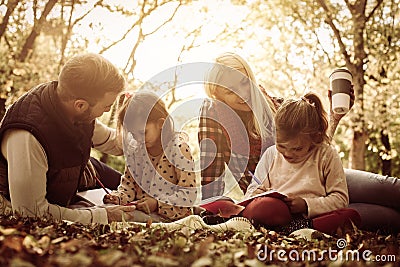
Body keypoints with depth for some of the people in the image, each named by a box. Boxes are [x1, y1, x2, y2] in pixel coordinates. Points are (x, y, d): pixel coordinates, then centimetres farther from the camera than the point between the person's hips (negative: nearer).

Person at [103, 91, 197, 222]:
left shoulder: (179, 149, -13)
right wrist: (118, 197, -6)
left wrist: (157, 204, -23)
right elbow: (128, 185, 15)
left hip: (171, 216, -5)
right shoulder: (135, 149, 6)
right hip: (141, 212, 5)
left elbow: (189, 194, -15)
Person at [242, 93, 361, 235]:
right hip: (276, 213, 0)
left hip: (310, 215, 0)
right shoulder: (271, 154, 12)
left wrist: (306, 205, -13)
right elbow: (253, 189, 20)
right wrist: (257, 194, -6)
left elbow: (340, 199, 2)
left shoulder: (327, 155, 4)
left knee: (350, 216, -33)